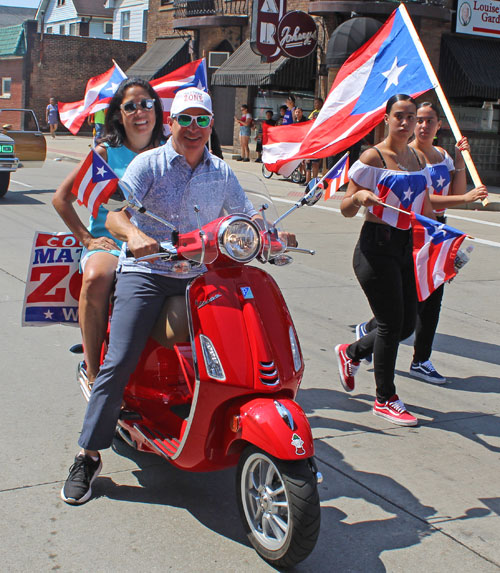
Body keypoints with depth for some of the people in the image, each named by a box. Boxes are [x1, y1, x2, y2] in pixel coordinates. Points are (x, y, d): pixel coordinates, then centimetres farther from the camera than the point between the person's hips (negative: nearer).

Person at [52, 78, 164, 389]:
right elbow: (62, 197, 8)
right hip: (108, 243, -1)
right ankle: (93, 371, -22)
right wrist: (87, 238, -1)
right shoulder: (106, 152, 7)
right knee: (96, 277, -37)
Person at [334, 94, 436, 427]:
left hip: (406, 247, 7)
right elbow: (346, 210, -8)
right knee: (392, 323, -4)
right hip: (377, 247, -7)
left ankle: (351, 353, 33)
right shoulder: (373, 158, -9)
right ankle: (385, 399, 12)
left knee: (407, 324, 8)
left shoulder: (419, 159, 12)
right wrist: (359, 196, -28)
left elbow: (426, 209, 21)